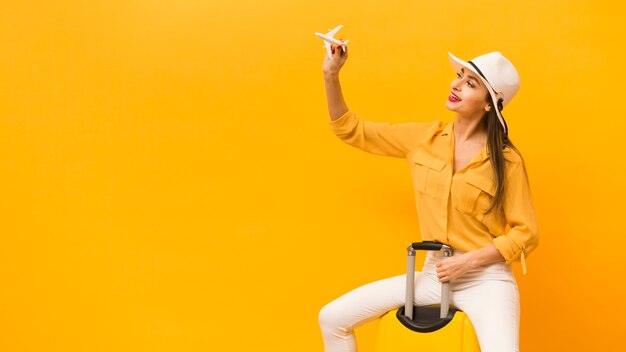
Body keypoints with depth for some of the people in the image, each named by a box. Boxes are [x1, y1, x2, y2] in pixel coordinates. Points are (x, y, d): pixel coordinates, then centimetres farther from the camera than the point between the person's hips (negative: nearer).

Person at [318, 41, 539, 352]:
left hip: (485, 279, -3)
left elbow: (525, 234, -6)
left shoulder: (506, 161, -11)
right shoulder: (424, 137, 0)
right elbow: (352, 130, 5)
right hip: (433, 274, 4)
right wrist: (331, 75, -7)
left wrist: (468, 261, -17)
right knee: (332, 318, -3)